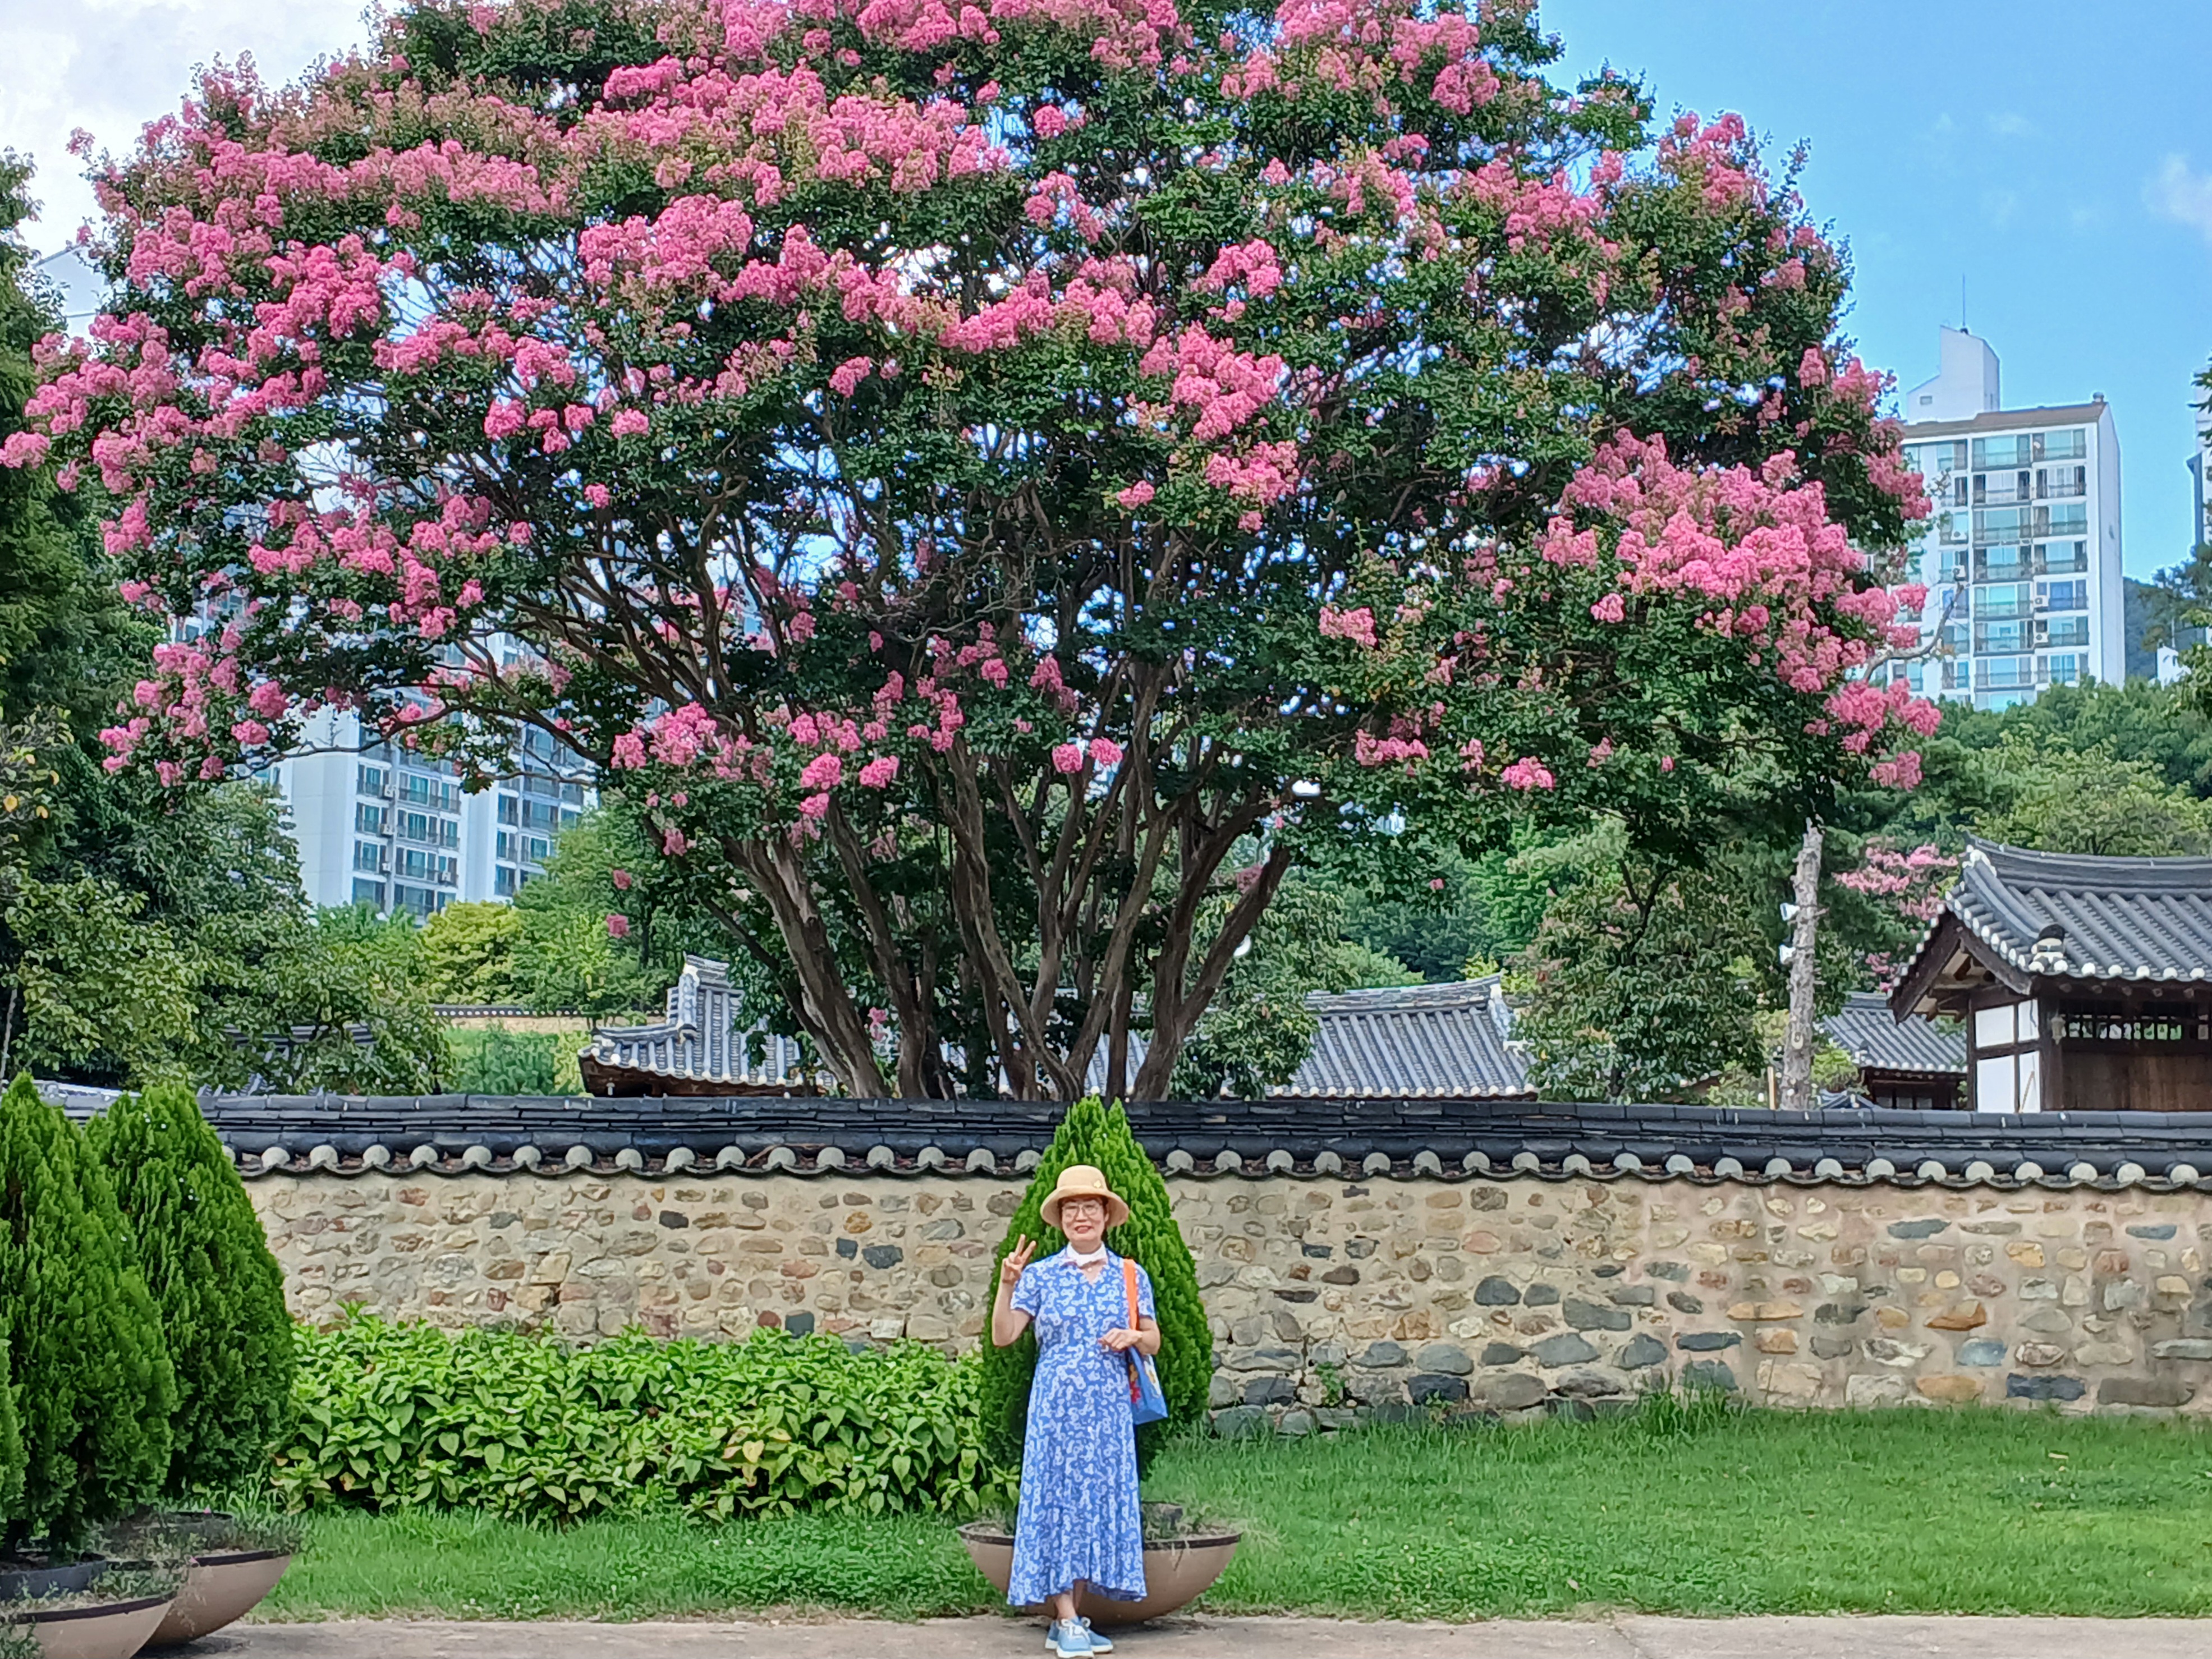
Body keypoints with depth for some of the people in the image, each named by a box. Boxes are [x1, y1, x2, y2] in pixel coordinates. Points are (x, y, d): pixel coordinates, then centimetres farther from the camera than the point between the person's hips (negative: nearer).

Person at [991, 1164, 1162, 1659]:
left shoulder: (1130, 1276, 8)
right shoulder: (1040, 1275, 2)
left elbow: (1154, 1342, 12)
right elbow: (1003, 1336, -4)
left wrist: (1133, 1337, -9)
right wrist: (1007, 1284, -18)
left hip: (1109, 1409, 3)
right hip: (1056, 1406, -2)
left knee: (1099, 1500, 2)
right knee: (1057, 1501, -5)